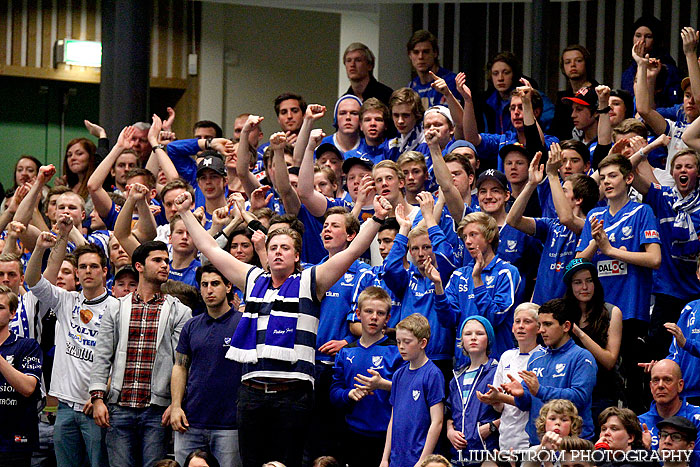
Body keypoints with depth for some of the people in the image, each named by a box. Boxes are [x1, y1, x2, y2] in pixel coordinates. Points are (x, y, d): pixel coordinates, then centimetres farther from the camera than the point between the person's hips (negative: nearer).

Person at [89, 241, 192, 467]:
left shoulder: (179, 312, 7)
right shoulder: (116, 310, 12)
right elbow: (102, 357, 9)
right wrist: (97, 398, -2)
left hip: (157, 411, -1)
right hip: (119, 408, 1)